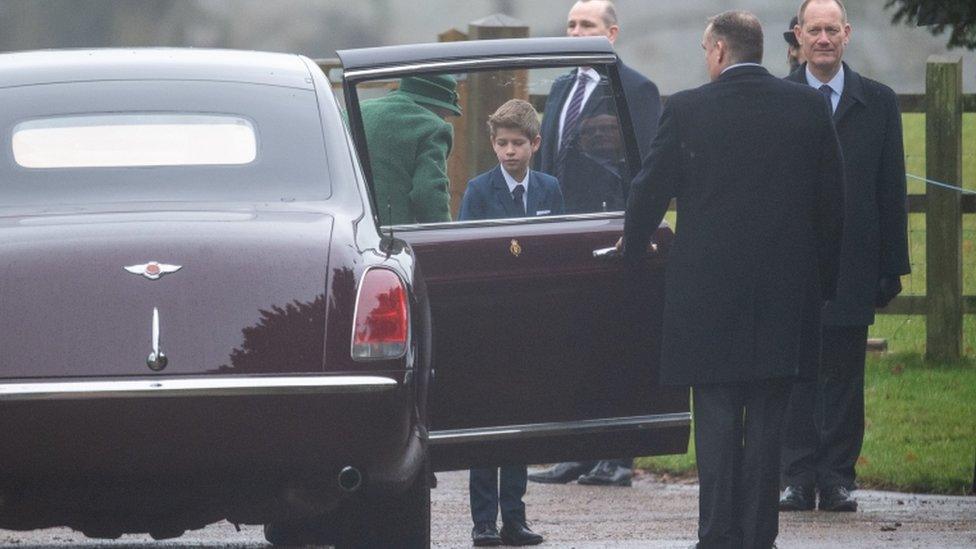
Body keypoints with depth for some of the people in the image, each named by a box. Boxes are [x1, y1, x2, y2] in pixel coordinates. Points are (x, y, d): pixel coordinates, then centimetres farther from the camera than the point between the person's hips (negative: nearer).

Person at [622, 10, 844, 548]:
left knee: (716, 419, 3)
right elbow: (833, 201, 5)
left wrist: (634, 256, 17)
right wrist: (823, 277, 14)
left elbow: (649, 192, 0)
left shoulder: (687, 110, -6)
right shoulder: (809, 107, 2)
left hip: (707, 290, -2)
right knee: (766, 422, 7)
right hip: (784, 295, 2)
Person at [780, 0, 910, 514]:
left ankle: (837, 478, 8)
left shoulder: (878, 102, 7)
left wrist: (892, 266, 2)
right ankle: (798, 478, 5)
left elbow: (891, 191, 7)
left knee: (844, 376, 3)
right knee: (794, 376, 0)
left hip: (852, 264, 1)